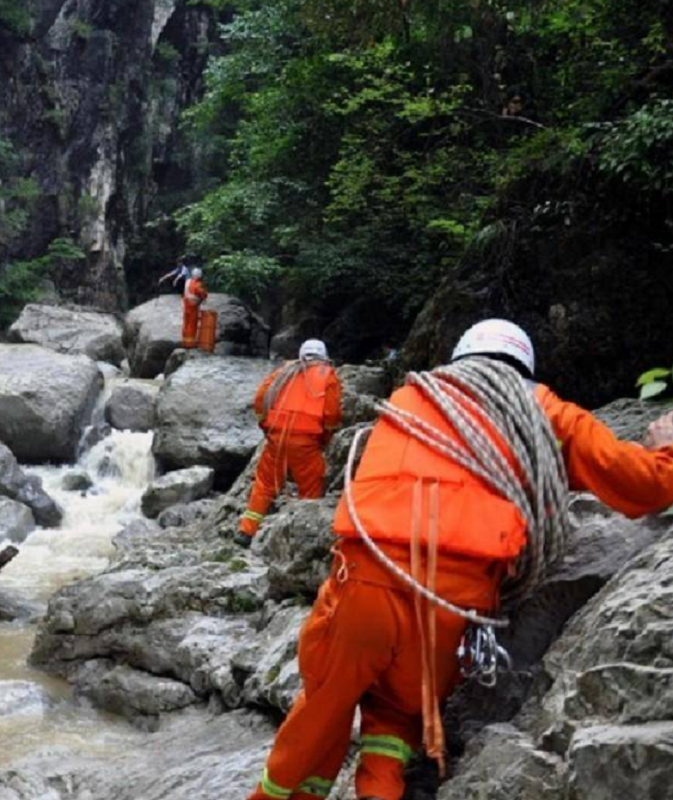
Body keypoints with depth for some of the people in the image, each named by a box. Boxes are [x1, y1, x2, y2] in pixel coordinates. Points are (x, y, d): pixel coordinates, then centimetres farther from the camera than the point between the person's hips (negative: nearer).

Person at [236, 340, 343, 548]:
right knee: (310, 490, 8)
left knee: (264, 484, 13)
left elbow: (260, 398, 9)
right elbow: (332, 412, -2)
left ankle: (247, 531, 14)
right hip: (305, 439, -3)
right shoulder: (328, 375, 9)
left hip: (277, 434, 3)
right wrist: (325, 439, 13)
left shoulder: (286, 370, 17)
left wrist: (266, 426, 20)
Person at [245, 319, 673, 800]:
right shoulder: (544, 413, 17)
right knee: (399, 707, 28)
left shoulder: (411, 396, 23)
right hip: (457, 601, 0)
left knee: (323, 708, 24)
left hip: (366, 583, 0)